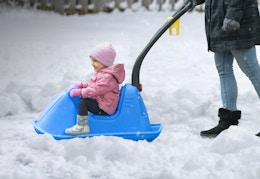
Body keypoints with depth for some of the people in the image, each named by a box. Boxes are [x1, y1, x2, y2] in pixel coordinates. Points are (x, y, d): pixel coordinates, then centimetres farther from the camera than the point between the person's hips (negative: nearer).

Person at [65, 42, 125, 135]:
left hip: (104, 109, -12)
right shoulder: (102, 73, 14)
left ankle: (82, 126, -23)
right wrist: (82, 85, 12)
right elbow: (93, 85, 25)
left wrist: (79, 92, -25)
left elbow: (95, 90, -28)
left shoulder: (107, 77, -23)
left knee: (82, 102, -21)